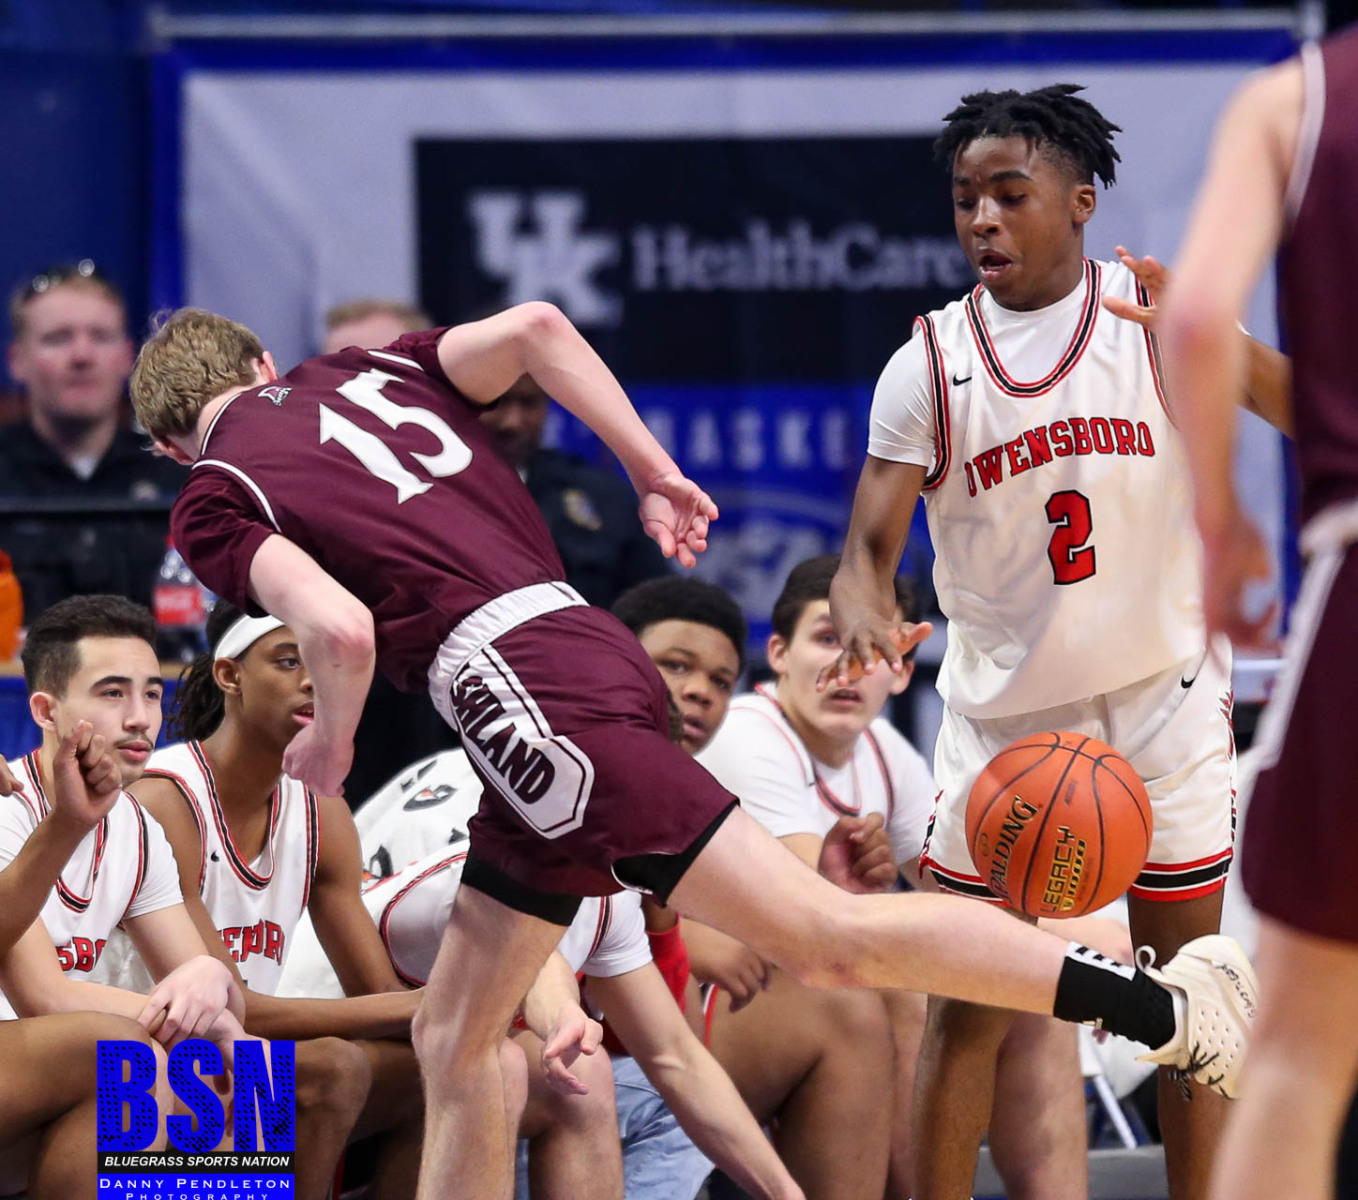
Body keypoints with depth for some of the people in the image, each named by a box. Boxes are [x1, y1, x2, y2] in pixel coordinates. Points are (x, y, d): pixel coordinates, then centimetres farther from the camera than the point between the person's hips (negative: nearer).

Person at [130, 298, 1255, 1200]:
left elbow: (340, 629, -11)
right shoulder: (357, 368, 24)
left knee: (829, 938, -13)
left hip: (522, 688, -9)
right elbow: (533, 326, 8)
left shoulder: (214, 504, 4)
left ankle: (1171, 1006, -17)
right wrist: (655, 473, 13)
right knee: (453, 1041, 15)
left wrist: (327, 747, 8)